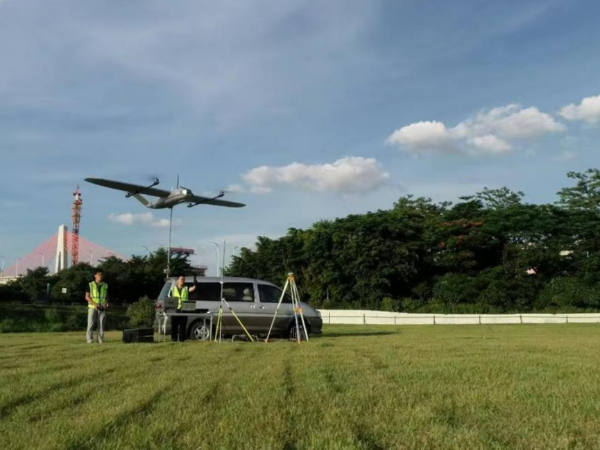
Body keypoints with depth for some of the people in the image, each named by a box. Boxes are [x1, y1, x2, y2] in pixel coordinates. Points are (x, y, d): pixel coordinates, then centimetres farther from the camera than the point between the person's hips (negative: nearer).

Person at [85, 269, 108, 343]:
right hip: (92, 307, -2)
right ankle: (90, 340, -3)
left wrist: (106, 303, -6)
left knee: (101, 324, -1)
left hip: (102, 308, 2)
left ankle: (101, 340, 3)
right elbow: (87, 297, 0)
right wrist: (94, 304, -14)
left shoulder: (105, 285, 11)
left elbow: (107, 296, 16)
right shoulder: (90, 285, 3)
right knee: (90, 324, -6)